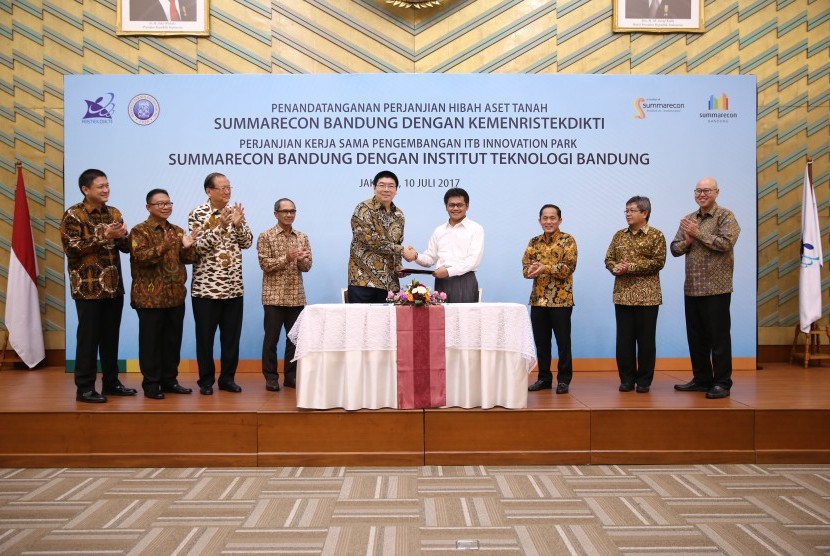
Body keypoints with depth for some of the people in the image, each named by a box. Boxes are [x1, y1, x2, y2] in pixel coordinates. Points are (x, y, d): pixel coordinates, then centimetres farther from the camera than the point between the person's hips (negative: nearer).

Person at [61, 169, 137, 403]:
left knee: (111, 336, 11)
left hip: (113, 285, 6)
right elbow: (72, 248, -16)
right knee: (89, 337, -1)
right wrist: (104, 236, -19)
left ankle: (111, 382, 22)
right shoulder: (73, 215, -6)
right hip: (88, 287, -6)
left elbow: (126, 247, 12)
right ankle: (84, 388, 8)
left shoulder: (114, 213, 12)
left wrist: (121, 236, -10)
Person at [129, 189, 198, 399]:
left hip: (175, 295, 6)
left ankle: (169, 380, 22)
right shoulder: (140, 231, -5)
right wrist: (164, 246, -31)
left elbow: (188, 259, 10)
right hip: (150, 297, -6)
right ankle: (151, 384, 9)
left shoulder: (177, 230, 13)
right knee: (151, 341, 0)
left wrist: (188, 247, -12)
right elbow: (141, 257, -19)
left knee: (173, 340, 11)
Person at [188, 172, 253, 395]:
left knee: (232, 335, 8)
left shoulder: (235, 211, 8)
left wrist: (238, 224, -13)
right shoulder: (197, 214, -5)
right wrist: (219, 226, -22)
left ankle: (227, 378, 20)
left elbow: (247, 242, 4)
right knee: (205, 336, 4)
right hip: (206, 286, -4)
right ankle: (206, 380, 15)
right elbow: (198, 246, -14)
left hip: (234, 286, 4)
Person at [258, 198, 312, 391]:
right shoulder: (266, 237, -1)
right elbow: (265, 265, -10)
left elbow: (307, 267, 6)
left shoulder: (302, 237, 10)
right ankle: (271, 377, 10)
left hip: (296, 296, 4)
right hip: (274, 296, -4)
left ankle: (291, 375, 17)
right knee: (271, 338, 1)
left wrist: (302, 259, -15)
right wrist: (287, 258, -20)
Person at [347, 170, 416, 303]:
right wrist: (402, 251, -13)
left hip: (390, 283, 5)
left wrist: (398, 266, 2)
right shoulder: (363, 209, -5)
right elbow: (370, 239, -16)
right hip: (363, 280, -5)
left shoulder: (399, 215, 13)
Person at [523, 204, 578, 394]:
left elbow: (569, 267, -14)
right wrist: (531, 270, -18)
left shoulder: (568, 240, -3)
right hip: (538, 299, 4)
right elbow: (525, 267, 6)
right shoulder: (534, 242, 11)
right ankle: (544, 378, 21)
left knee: (563, 341, 2)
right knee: (541, 341, 10)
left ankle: (564, 379, 13)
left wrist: (545, 268, -25)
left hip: (561, 299, -4)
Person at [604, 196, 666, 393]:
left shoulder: (656, 236, -1)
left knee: (646, 339, 2)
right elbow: (609, 259, 12)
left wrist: (630, 267, -17)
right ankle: (627, 378, 15)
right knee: (624, 339, 5)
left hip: (647, 296, -4)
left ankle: (644, 380, 12)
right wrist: (615, 268, -11)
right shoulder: (619, 235, 13)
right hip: (622, 294, 4)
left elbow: (658, 262, -11)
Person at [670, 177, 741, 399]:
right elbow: (675, 248, 13)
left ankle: (722, 383, 7)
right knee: (696, 337, 12)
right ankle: (701, 379, 23)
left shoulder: (725, 216, -3)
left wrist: (698, 233, -13)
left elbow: (726, 242, -18)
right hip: (692, 288, 6)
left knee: (719, 336, -1)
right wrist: (686, 242, -8)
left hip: (716, 288, -6)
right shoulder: (688, 220, 14)